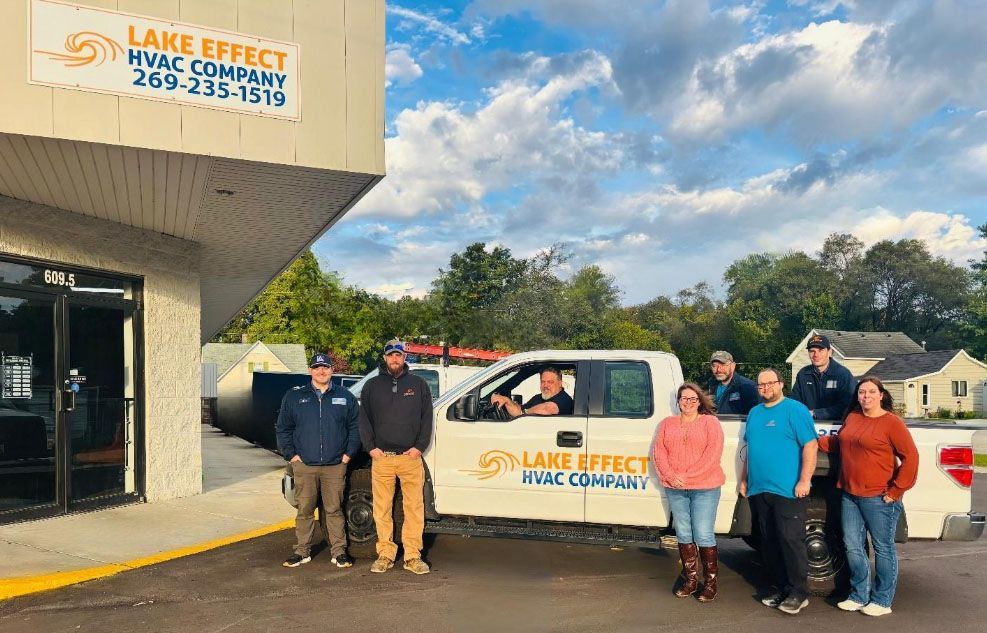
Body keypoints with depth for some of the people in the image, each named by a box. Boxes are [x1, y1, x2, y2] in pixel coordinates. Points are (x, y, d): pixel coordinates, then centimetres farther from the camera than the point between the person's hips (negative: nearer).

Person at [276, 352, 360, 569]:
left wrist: (349, 453, 1)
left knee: (334, 510, 3)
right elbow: (282, 428, 10)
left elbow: (355, 427, 10)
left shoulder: (345, 397, 7)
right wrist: (291, 454, 1)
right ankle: (302, 551, 18)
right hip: (304, 465, 1)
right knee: (304, 510, 6)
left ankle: (339, 551, 12)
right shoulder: (294, 396, 7)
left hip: (335, 466, 0)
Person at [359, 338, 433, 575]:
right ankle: (385, 554, 14)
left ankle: (413, 556, 6)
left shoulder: (419, 384, 9)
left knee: (414, 508, -1)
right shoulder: (372, 386, 11)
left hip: (411, 457, -1)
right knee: (382, 509, 4)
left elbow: (427, 418, 7)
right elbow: (364, 419, 10)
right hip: (381, 458, 1)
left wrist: (419, 447, -3)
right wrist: (371, 447, -1)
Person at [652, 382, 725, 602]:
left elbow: (713, 454, -8)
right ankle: (690, 579, 19)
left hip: (704, 488, -4)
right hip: (675, 488, 4)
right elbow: (658, 452, 7)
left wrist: (687, 477, -13)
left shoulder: (710, 422, 2)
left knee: (703, 535, -4)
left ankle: (711, 581, 9)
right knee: (683, 534, 8)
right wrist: (670, 476, -9)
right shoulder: (667, 424, 14)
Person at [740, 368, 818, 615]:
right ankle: (781, 587, 23)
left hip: (789, 490, -7)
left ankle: (799, 593, 6)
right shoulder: (754, 413, 16)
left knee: (791, 540, -5)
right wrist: (744, 480, 20)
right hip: (759, 490, 7)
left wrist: (804, 481, -17)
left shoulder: (795, 410, -5)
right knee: (769, 543, 12)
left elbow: (810, 446, -11)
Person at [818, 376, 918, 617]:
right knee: (853, 546, 12)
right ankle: (859, 596, 26)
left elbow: (910, 457, -12)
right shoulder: (852, 417, 10)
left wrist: (895, 490, -12)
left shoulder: (892, 423, -10)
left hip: (878, 498, -6)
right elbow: (838, 443, 22)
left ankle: (882, 601, 18)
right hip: (850, 495, 7)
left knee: (883, 548, 6)